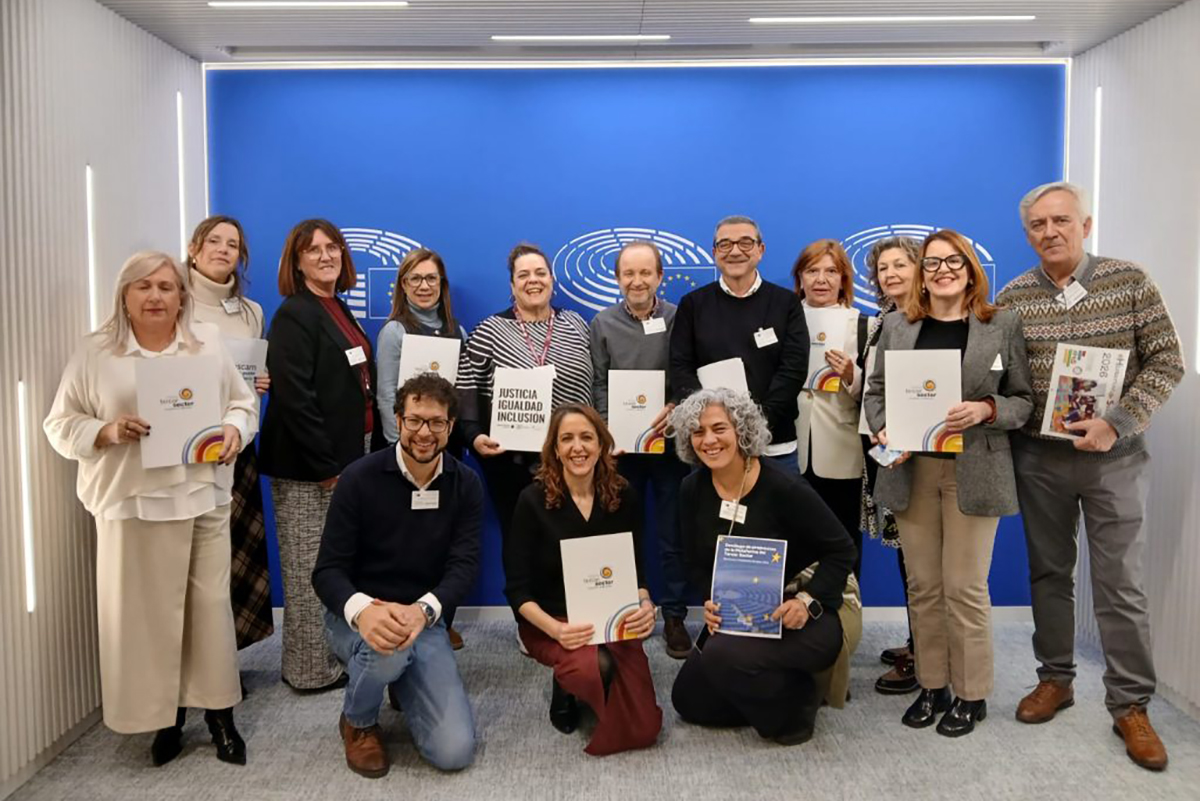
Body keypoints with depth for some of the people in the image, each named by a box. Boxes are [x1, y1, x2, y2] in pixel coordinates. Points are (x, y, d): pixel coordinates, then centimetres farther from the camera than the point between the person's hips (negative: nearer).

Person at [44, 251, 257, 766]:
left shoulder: (209, 343, 8)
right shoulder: (95, 353, 1)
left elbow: (242, 400, 12)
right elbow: (62, 425, 2)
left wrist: (234, 430, -8)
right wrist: (108, 432, -16)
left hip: (204, 497, 2)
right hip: (134, 503, -1)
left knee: (211, 603, 7)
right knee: (148, 611, 5)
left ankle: (220, 714, 21)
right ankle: (166, 718, 22)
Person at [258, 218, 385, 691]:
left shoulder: (339, 311, 15)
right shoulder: (294, 316, -11)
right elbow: (294, 398, -19)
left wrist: (373, 452, 12)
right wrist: (324, 465, -18)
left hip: (348, 460, 8)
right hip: (309, 469, -8)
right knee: (310, 572, 2)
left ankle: (337, 654, 27)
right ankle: (311, 669, 14)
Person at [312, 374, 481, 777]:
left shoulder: (466, 485, -4)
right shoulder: (359, 478, -13)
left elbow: (464, 565, -12)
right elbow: (327, 571, -15)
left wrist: (423, 610, -35)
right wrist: (362, 610, -38)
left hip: (425, 620, 3)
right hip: (357, 618, -2)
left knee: (455, 751, -11)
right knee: (387, 648, -40)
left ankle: (402, 683, 21)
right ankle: (357, 721, -3)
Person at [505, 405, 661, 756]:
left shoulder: (623, 495, -4)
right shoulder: (533, 500, -12)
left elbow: (636, 570, 3)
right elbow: (517, 589, -11)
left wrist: (645, 605, -21)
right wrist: (555, 629, -29)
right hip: (549, 621, -3)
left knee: (642, 730, -13)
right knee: (595, 666, -36)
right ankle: (564, 690, 3)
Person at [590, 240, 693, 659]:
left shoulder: (679, 318, 1)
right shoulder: (603, 324, 4)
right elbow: (598, 384, 1)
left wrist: (677, 407, -19)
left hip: (670, 442, -1)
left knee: (674, 535, 6)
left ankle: (674, 616, 18)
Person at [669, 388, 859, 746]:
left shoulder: (782, 486, -23)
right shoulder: (693, 489, -6)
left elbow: (842, 551, -16)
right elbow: (697, 563, 4)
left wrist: (806, 602, -29)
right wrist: (711, 603, -16)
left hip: (813, 612, -6)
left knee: (725, 656, -32)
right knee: (689, 700, 6)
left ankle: (797, 703, -1)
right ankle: (775, 689, 25)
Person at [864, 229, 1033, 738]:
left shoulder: (1003, 325, 1)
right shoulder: (897, 325, 8)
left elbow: (1024, 399, 2)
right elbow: (876, 391, 8)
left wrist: (987, 410, -17)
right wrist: (883, 432, -9)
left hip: (973, 471, -2)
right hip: (911, 469, 3)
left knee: (965, 587, 2)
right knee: (923, 586, 10)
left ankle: (971, 694, 18)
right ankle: (931, 686, 24)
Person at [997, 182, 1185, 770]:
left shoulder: (1129, 281, -4)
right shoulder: (1012, 297, 1)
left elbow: (1166, 360, -5)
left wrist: (1119, 423, -16)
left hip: (1115, 455, -2)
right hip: (1039, 456, 2)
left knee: (1120, 584, 2)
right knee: (1049, 573, 13)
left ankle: (1130, 705, 15)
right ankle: (1055, 679, 29)